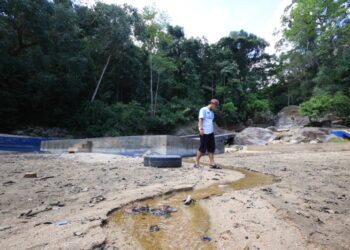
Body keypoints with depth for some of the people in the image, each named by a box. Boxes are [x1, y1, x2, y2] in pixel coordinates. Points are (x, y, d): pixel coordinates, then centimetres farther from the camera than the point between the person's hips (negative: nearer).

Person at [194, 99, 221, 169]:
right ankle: (196, 162, 9)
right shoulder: (203, 110, -4)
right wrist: (201, 129, -22)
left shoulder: (211, 112, 19)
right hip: (204, 132, -8)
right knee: (202, 148, -3)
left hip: (211, 132, 8)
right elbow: (200, 119, -13)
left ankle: (212, 163, 9)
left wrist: (212, 130, 18)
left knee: (211, 148, 6)